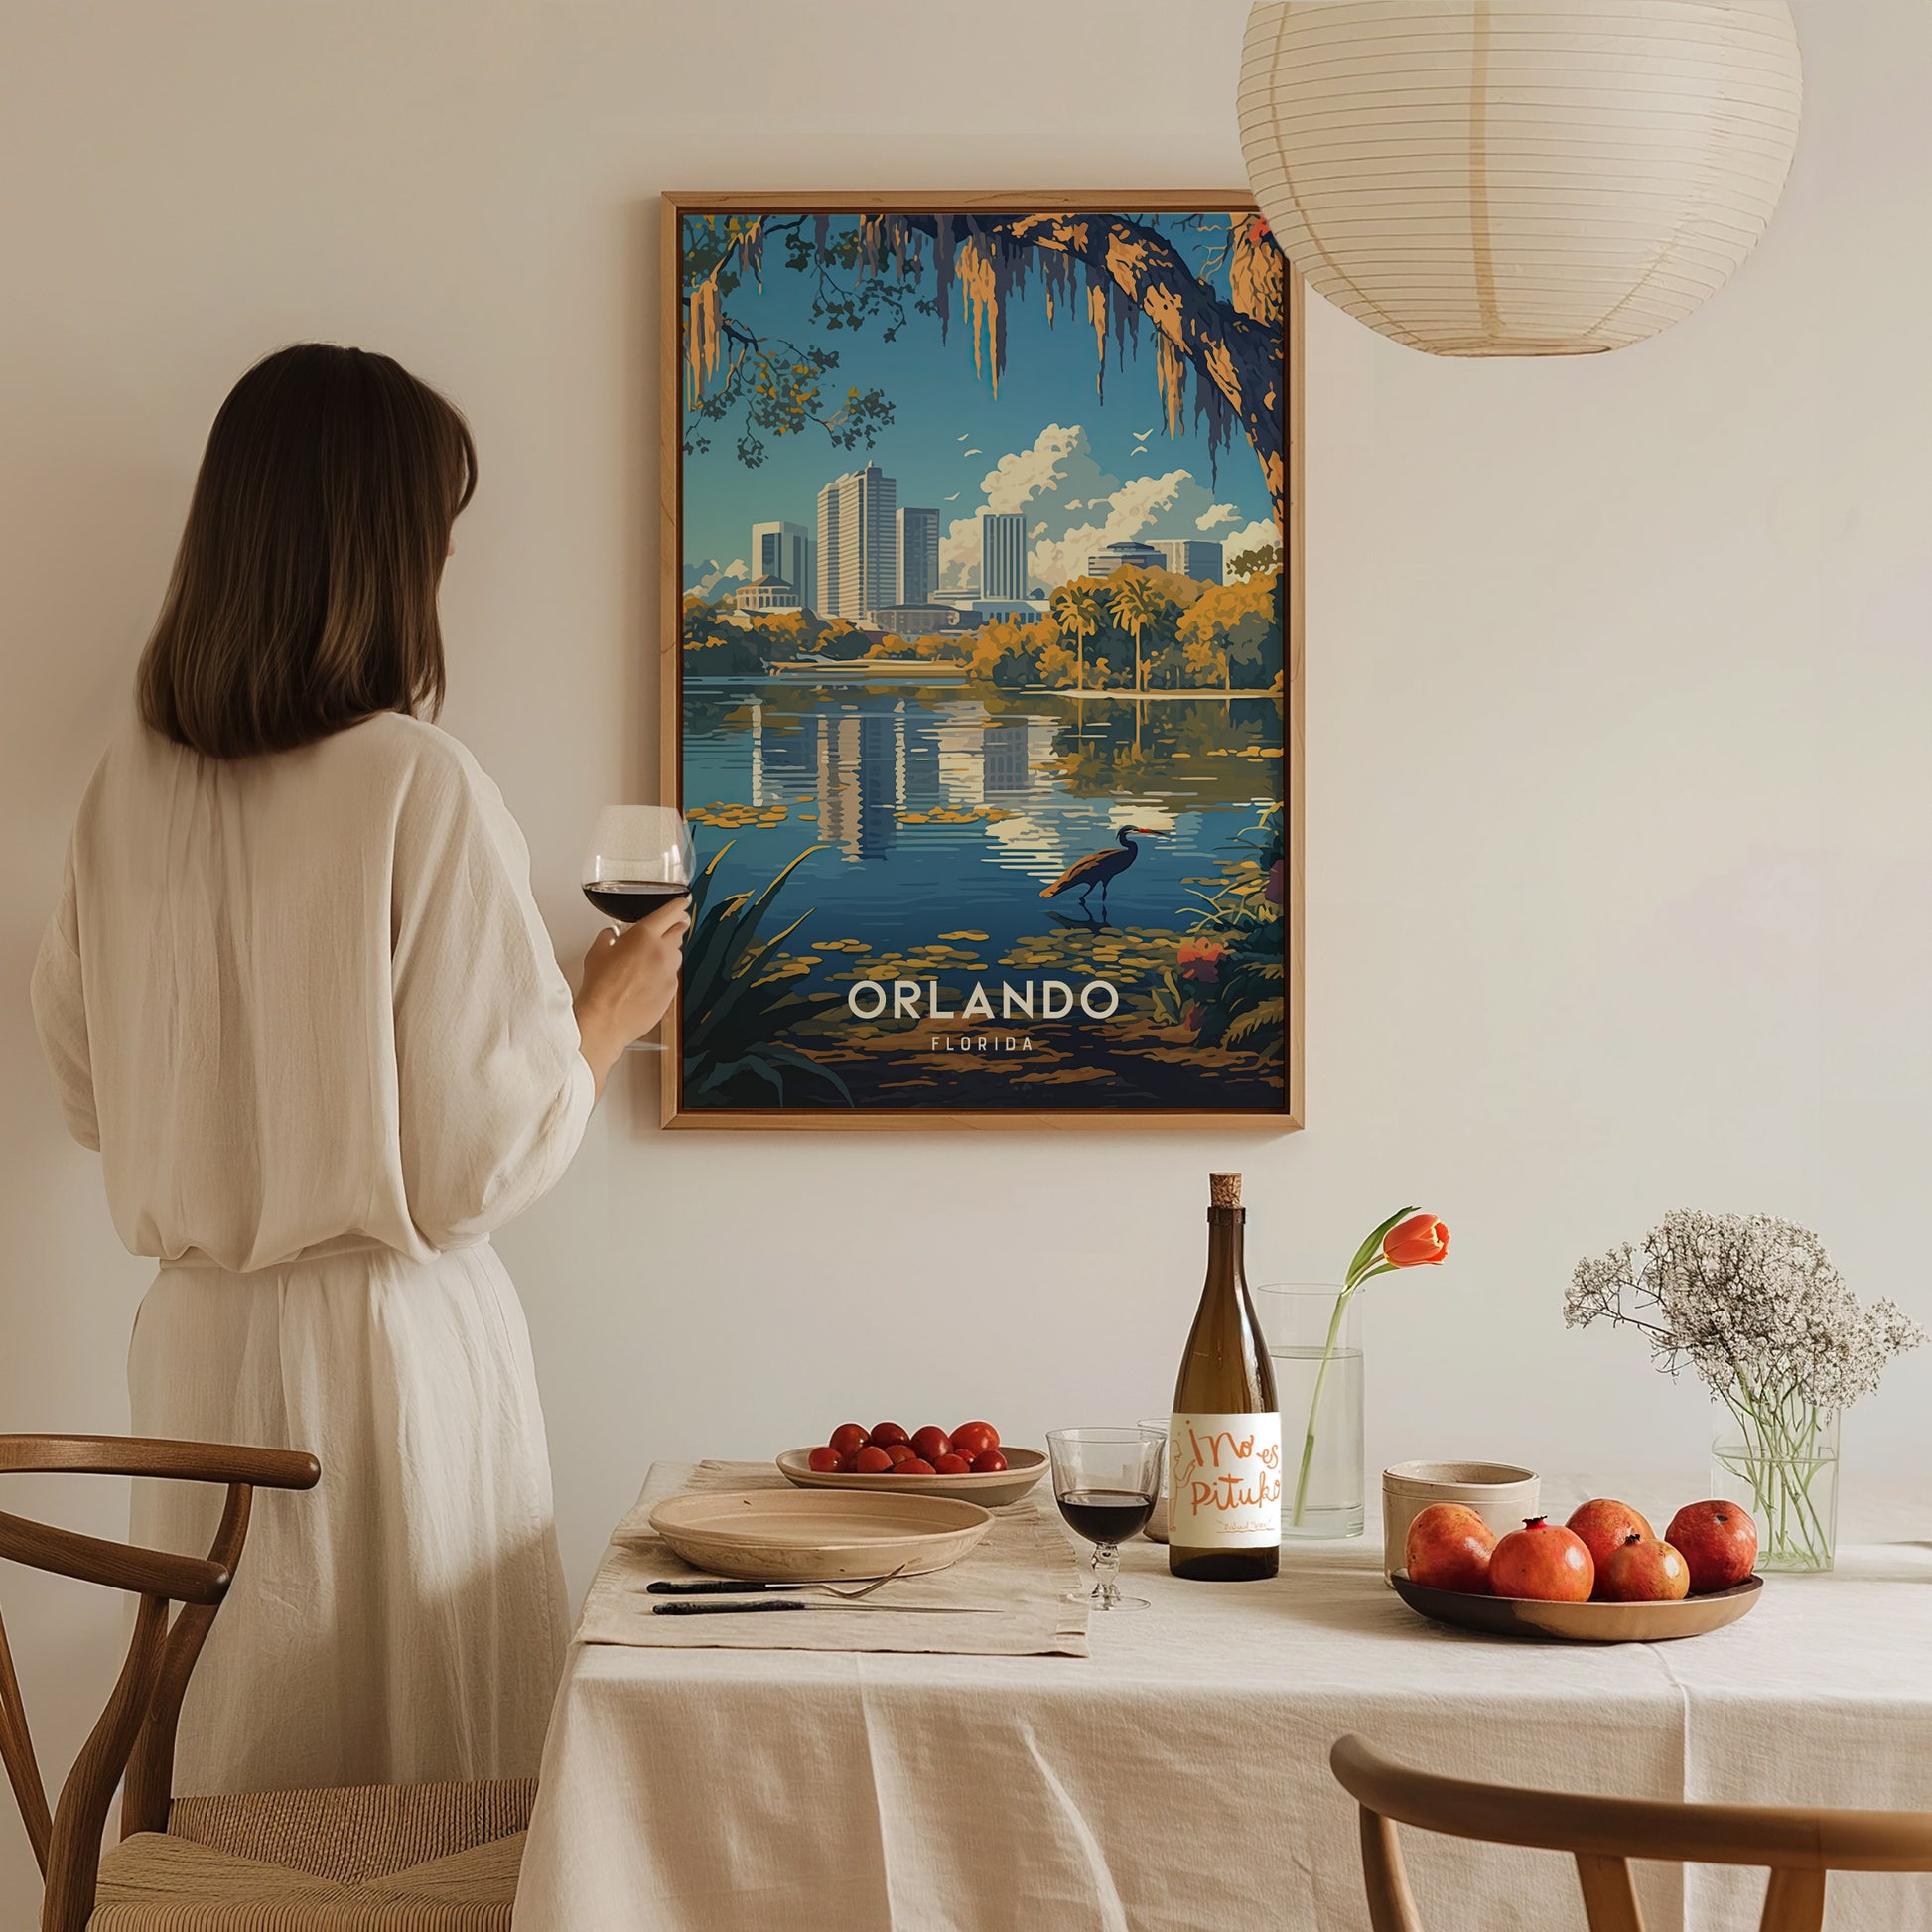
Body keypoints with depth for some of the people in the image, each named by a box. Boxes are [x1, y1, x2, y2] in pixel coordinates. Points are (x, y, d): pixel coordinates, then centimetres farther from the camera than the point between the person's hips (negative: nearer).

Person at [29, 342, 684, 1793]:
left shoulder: (132, 784, 0)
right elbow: (486, 1155, -14)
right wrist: (610, 1014, 3)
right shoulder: (421, 787, -17)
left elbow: (90, 1091, 11)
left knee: (233, 1776, 16)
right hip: (389, 1343, -5)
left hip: (197, 1343, 6)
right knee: (431, 1809, 7)